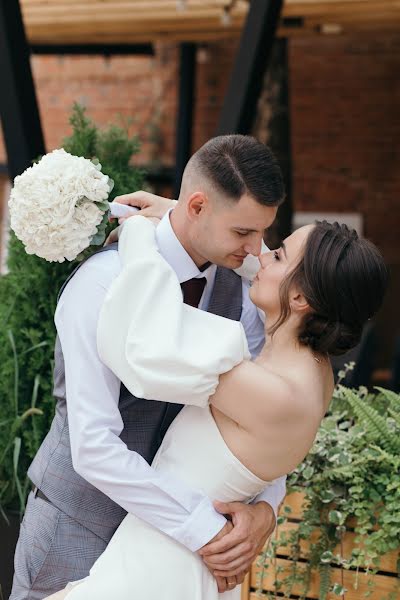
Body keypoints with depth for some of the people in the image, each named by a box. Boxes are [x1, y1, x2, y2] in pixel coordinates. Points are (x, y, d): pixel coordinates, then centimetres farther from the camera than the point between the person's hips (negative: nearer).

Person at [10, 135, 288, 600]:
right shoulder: (107, 282, -24)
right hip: (80, 523, -5)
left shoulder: (239, 289, -4)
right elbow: (93, 446, -29)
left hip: (162, 520, 6)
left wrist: (264, 506, -19)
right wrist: (203, 530, -28)